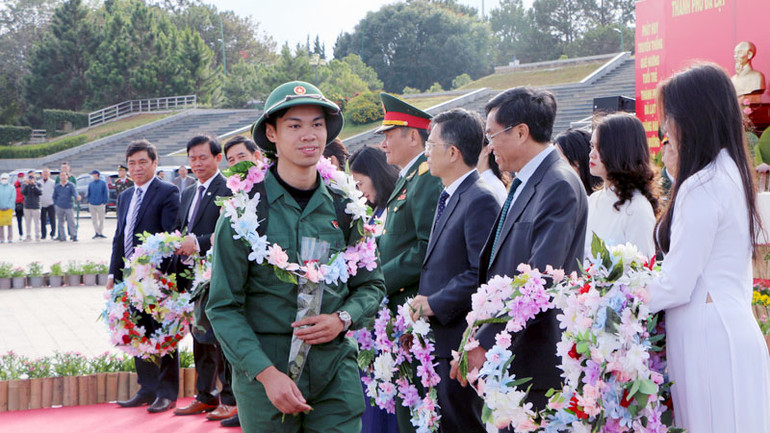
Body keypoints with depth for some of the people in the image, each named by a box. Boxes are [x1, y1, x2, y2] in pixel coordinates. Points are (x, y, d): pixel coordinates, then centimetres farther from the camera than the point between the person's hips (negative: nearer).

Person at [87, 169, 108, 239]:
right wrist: (89, 202, 3)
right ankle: (96, 233, 8)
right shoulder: (90, 184, 11)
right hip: (92, 204, 3)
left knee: (101, 219, 0)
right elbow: (88, 193, 15)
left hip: (100, 204, -3)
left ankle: (100, 233, 9)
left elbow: (106, 193, 1)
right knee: (94, 220, 3)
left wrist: (104, 202, -7)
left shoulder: (103, 183, 2)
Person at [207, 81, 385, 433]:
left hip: (336, 373, 2)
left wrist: (342, 319, -7)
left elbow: (372, 284, 13)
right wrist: (267, 372, -16)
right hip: (263, 374, -2)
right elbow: (223, 307, -6)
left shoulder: (344, 206, 4)